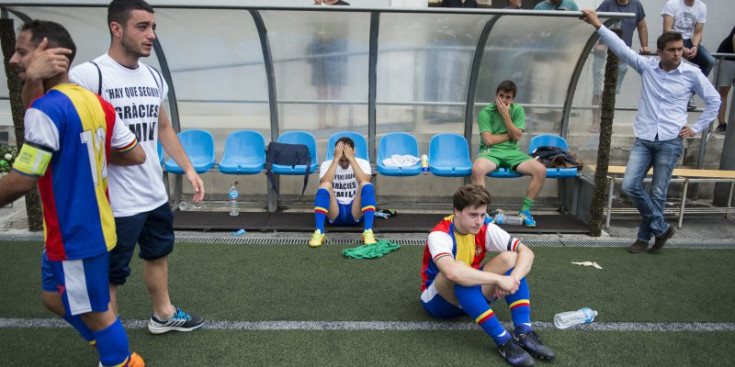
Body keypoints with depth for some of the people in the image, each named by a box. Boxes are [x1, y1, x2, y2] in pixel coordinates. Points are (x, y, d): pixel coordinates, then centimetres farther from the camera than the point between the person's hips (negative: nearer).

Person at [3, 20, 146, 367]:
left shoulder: (45, 110, -22)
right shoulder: (96, 102, 3)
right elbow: (136, 155, 7)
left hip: (74, 236, -9)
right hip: (92, 226, 9)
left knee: (96, 313, 10)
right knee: (54, 297, 26)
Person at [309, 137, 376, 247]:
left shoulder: (362, 163, 1)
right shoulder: (327, 164, 1)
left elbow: (364, 182, -21)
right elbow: (324, 184, -20)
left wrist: (351, 159, -20)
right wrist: (336, 159, -20)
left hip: (355, 213, 0)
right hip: (335, 213, 0)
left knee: (366, 185, -28)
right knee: (325, 185, -28)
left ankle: (368, 232, -35)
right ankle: (319, 232, -36)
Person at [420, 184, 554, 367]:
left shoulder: (486, 229, -10)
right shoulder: (439, 235, -27)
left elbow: (526, 253, -14)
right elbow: (452, 272, -47)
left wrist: (513, 279, -34)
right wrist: (499, 279, -43)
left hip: (473, 295, 5)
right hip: (439, 299, -5)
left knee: (510, 257, -16)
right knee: (459, 273, -39)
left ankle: (523, 332, -25)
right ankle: (503, 339, -36)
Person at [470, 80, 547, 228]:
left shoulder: (518, 110, 8)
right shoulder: (485, 112, -3)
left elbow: (517, 136, -4)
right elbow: (488, 140, -12)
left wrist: (505, 114, -10)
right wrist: (510, 134, -1)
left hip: (512, 152, 4)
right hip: (491, 151, -3)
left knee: (541, 170, -19)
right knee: (477, 169, -38)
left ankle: (525, 210, -5)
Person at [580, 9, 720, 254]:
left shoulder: (692, 74, 1)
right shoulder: (647, 66, 4)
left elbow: (714, 101, 11)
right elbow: (620, 48, -1)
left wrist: (697, 128, 5)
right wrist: (598, 25, -6)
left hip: (670, 142, -2)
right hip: (643, 139, 2)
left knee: (657, 194, 1)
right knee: (630, 186, -9)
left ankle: (644, 237, 18)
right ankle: (661, 228, 11)